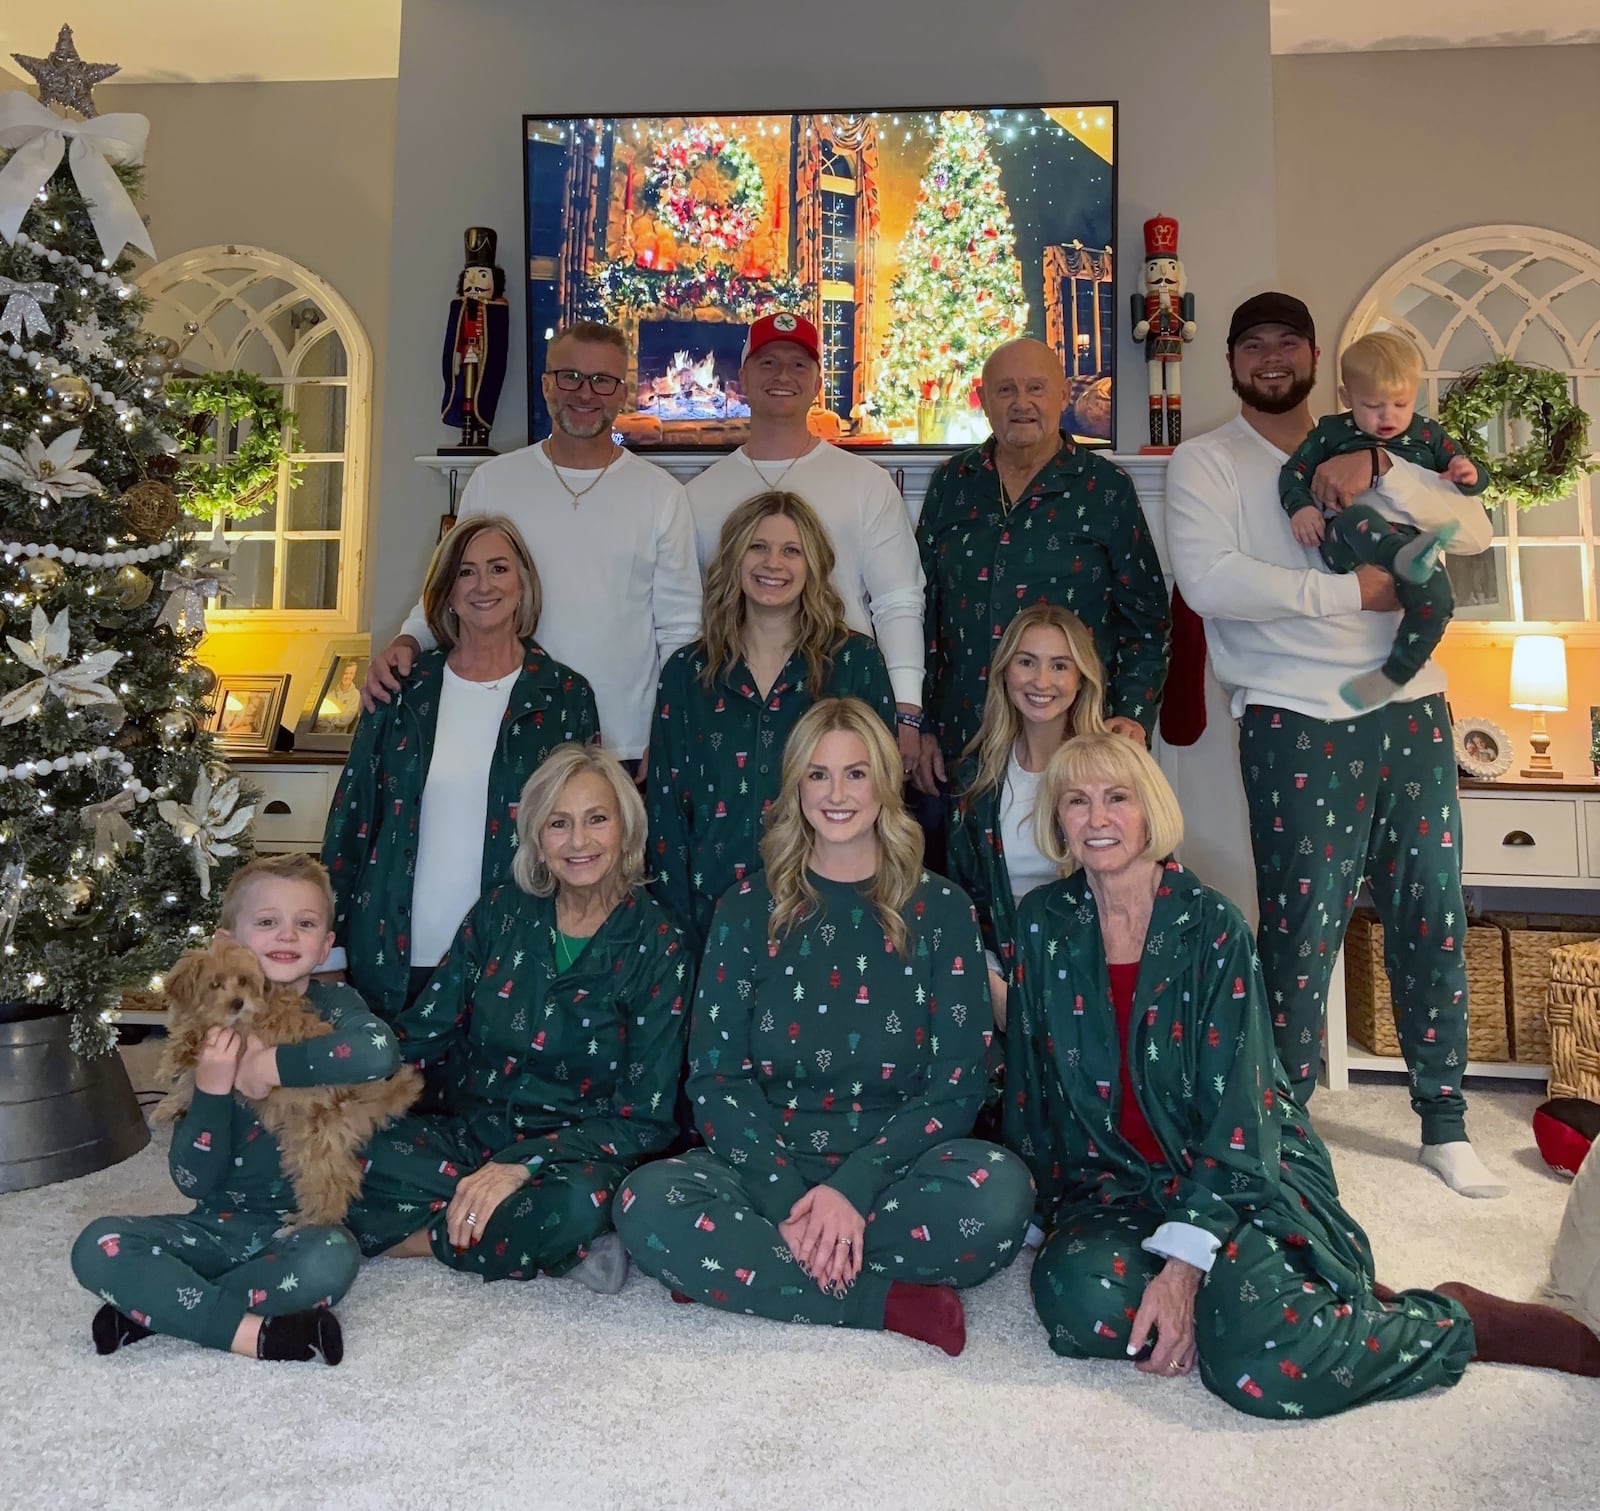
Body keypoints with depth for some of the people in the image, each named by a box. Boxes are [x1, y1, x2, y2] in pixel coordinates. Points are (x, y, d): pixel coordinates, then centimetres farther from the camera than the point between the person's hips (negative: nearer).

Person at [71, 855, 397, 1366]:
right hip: (218, 1224, 3)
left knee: (332, 1260, -34)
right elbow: (193, 1181, -3)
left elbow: (380, 1053, -30)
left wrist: (272, 1064, -22)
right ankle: (250, 1331, -19)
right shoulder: (212, 1035, 2)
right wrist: (211, 1089, -19)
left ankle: (157, 1306, -14)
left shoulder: (334, 1007, -3)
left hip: (302, 1224, -2)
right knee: (98, 1247, -19)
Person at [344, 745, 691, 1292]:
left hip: (577, 1152, -4)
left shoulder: (657, 947, -6)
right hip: (470, 1134, 4)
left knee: (579, 1199, -38)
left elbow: (644, 1118, -9)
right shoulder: (500, 913, 4)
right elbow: (419, 1035, 3)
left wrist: (524, 1164, -22)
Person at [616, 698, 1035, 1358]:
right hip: (767, 1167, 1)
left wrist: (852, 1189, -17)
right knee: (647, 1202, -28)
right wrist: (789, 1199, -16)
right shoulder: (748, 908, 5)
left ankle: (741, 1272, -17)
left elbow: (957, 1085, -2)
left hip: (895, 1169, 0)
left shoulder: (939, 908, 2)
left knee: (1001, 1188, -31)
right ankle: (885, 1303, -19)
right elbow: (715, 1078, 0)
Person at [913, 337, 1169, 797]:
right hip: (960, 741, 2)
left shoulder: (1106, 488, 1)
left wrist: (1134, 717, -10)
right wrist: (921, 726, 5)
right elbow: (922, 608, 9)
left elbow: (1146, 617, 2)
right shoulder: (952, 483, 8)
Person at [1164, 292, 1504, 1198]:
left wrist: (1380, 471, -9)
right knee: (1304, 932, -1)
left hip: (1411, 712, 5)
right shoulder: (1207, 462, 2)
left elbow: (1475, 530, 6)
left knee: (1434, 916, 9)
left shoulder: (1368, 447, 17)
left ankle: (1445, 1124, 25)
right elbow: (1207, 580, -16)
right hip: (1297, 725, -4)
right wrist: (1351, 591, -13)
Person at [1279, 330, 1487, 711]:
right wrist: (1300, 507, -12)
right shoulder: (1331, 432, 15)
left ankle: (1394, 675, -15)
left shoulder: (1428, 434, 21)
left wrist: (1469, 474, -2)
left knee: (1436, 598, -26)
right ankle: (1407, 559, -66)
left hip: (1409, 541, 2)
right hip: (1347, 543, -2)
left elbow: (1475, 478, 25)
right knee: (1358, 518, -39)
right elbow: (1294, 472, 9)